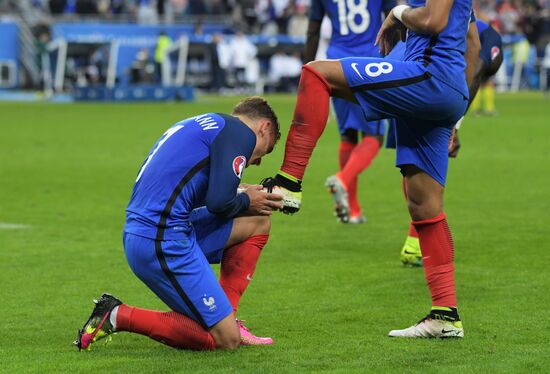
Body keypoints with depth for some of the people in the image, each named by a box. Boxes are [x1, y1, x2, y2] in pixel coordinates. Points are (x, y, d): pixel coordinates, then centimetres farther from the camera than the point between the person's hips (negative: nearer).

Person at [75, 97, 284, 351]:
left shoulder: (201, 124, 24)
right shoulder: (240, 132, -4)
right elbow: (219, 202, -14)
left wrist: (242, 197, 20)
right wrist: (245, 201, 7)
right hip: (163, 242, -10)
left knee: (258, 222, 19)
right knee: (225, 340, -5)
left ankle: (225, 319, 17)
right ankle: (119, 316, -5)